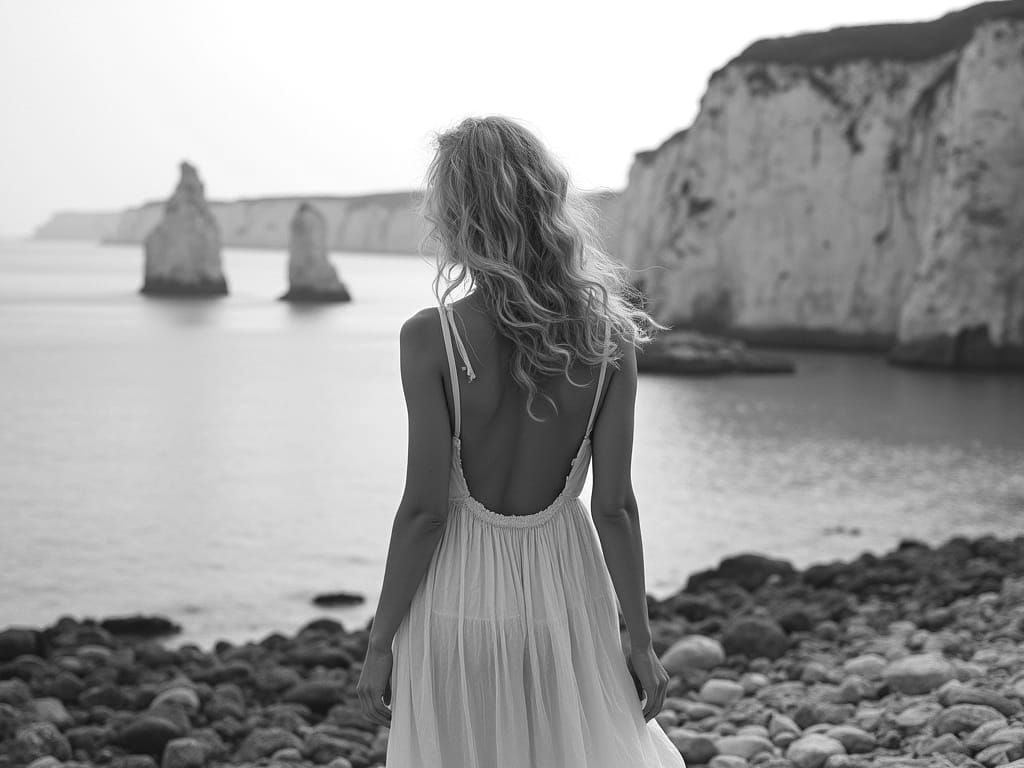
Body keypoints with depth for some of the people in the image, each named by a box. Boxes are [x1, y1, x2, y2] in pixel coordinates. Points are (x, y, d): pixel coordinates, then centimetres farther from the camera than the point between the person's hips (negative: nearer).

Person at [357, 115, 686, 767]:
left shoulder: (431, 338, -15)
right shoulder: (608, 339, -8)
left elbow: (425, 509, -14)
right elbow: (615, 506, -5)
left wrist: (380, 641, -3)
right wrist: (640, 639, 6)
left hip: (458, 597, -2)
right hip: (561, 590, 2)